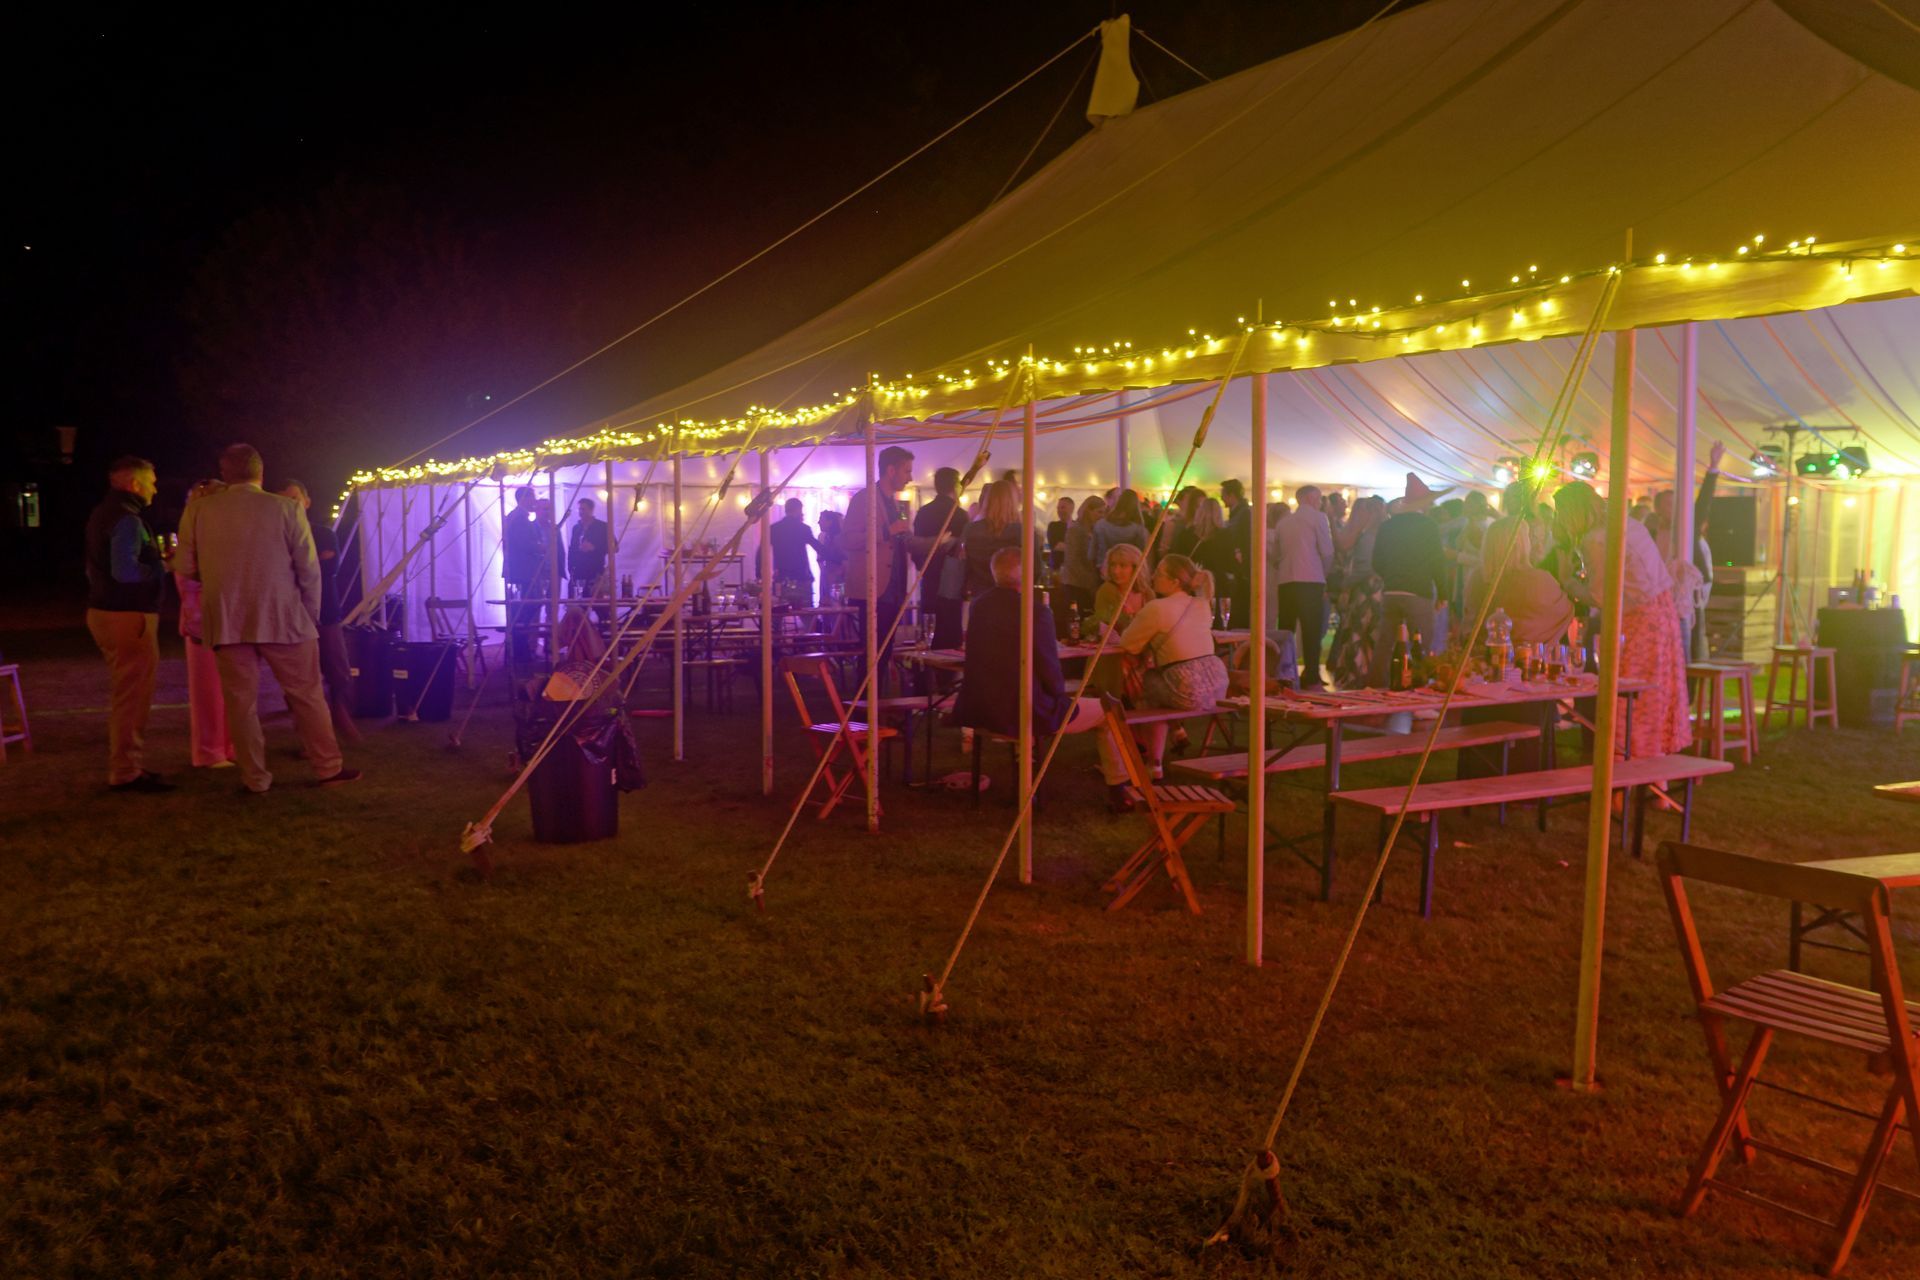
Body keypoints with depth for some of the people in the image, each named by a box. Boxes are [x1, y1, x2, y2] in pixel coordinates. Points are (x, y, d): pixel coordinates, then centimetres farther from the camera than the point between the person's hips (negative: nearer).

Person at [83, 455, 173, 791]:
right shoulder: (127, 519, -17)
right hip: (128, 615, -11)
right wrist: (161, 568, -11)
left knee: (125, 694, 19)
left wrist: (153, 560, 16)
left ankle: (125, 764, 27)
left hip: (104, 610, 11)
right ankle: (126, 772, -1)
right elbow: (125, 571, -27)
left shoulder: (103, 514, 16)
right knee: (133, 696, -5)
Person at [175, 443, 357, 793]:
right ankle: (329, 768, 11)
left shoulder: (198, 511, 2)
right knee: (307, 695, 7)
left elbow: (185, 567, 6)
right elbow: (309, 570, -3)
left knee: (241, 701, 6)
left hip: (227, 622, 2)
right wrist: (311, 615, 8)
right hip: (283, 619, -1)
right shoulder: (285, 508, -4)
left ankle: (255, 778, 9)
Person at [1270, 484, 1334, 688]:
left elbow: (1274, 554, 14)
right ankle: (1311, 677, -9)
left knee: (1286, 631, 9)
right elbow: (1327, 551, -3)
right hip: (1310, 581, -5)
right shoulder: (1317, 517, 1)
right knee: (1312, 631, -4)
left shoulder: (1283, 522, 15)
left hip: (1284, 582, 5)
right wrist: (1323, 572, 12)